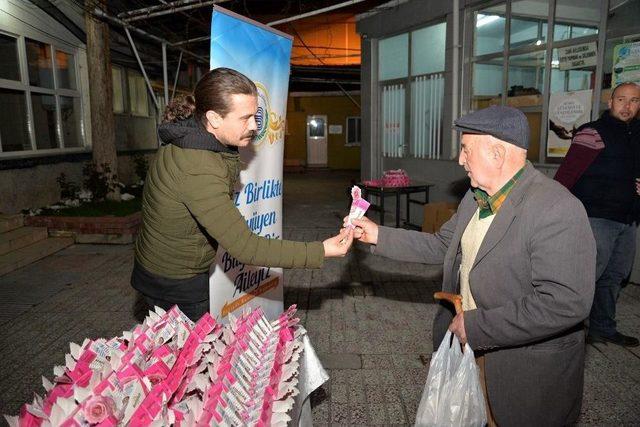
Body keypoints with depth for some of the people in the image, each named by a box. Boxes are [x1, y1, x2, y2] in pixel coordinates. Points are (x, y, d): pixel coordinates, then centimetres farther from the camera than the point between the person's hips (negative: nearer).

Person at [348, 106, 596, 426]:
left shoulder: (557, 210, -25)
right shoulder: (476, 197, 2)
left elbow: (565, 303, -30)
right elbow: (442, 246, 11)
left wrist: (476, 326, -25)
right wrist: (379, 236, 4)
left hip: (527, 373, -7)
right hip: (466, 347, 7)